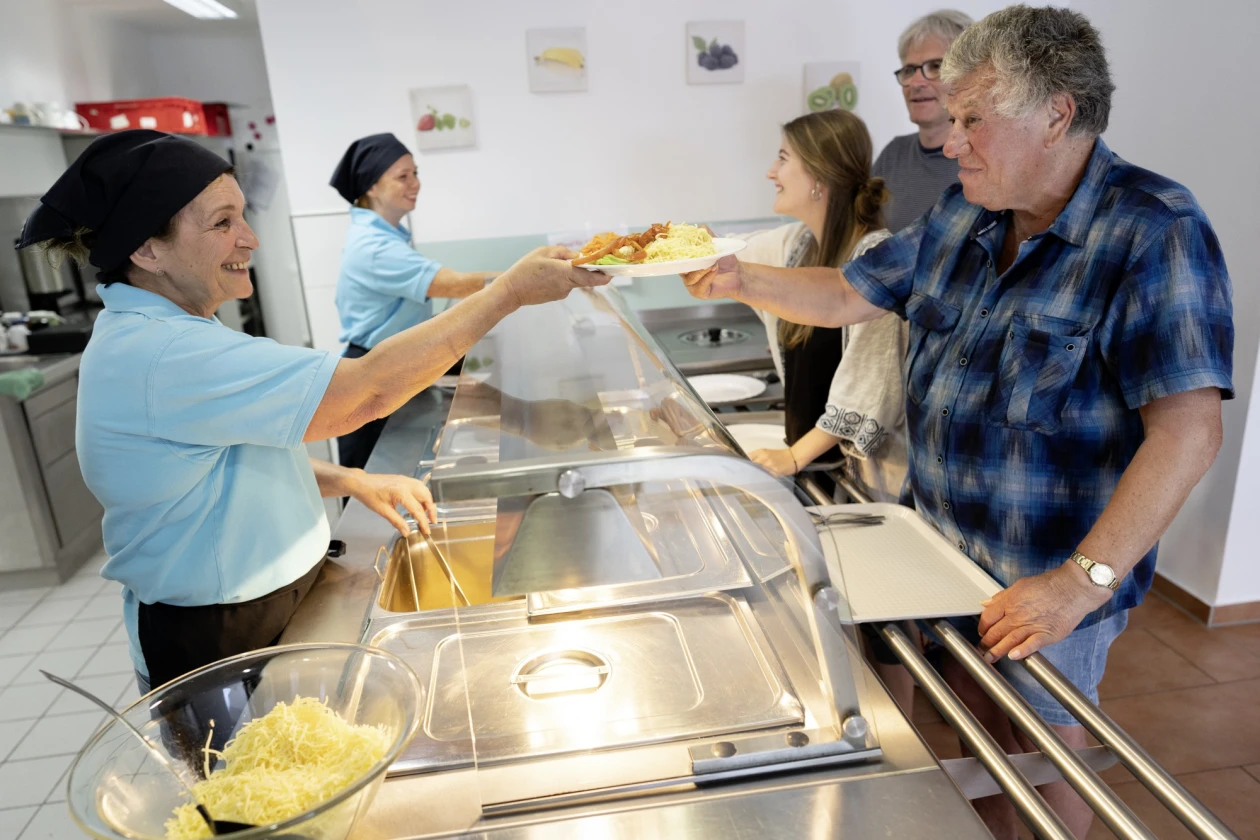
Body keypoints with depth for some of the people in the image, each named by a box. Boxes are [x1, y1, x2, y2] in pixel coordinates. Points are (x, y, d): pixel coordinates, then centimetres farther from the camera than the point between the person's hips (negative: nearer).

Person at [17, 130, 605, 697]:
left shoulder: (147, 335, 5)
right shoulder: (161, 358, -30)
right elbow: (367, 390, -33)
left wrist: (350, 482, -3)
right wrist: (511, 289, -28)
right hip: (218, 644, -9)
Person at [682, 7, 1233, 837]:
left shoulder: (1154, 232, -20)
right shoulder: (961, 217, 1)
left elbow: (1188, 429, -27)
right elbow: (851, 296, 8)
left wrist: (1082, 581, -33)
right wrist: (745, 280, -6)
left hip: (1048, 576, -6)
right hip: (946, 547, 6)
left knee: (1045, 745, 16)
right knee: (974, 723, 24)